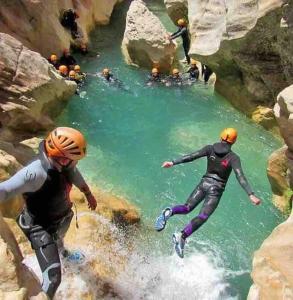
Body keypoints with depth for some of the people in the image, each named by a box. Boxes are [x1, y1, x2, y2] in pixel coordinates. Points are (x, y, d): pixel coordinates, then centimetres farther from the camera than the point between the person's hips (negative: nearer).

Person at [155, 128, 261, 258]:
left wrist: (173, 163, -3)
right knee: (202, 217, -8)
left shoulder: (210, 148, 0)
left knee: (187, 208, 12)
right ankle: (182, 236, -30)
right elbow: (240, 177, -19)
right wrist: (251, 195, -22)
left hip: (204, 183, 4)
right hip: (216, 189, -3)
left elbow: (191, 156, -5)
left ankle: (169, 212, -20)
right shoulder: (233, 157, -8)